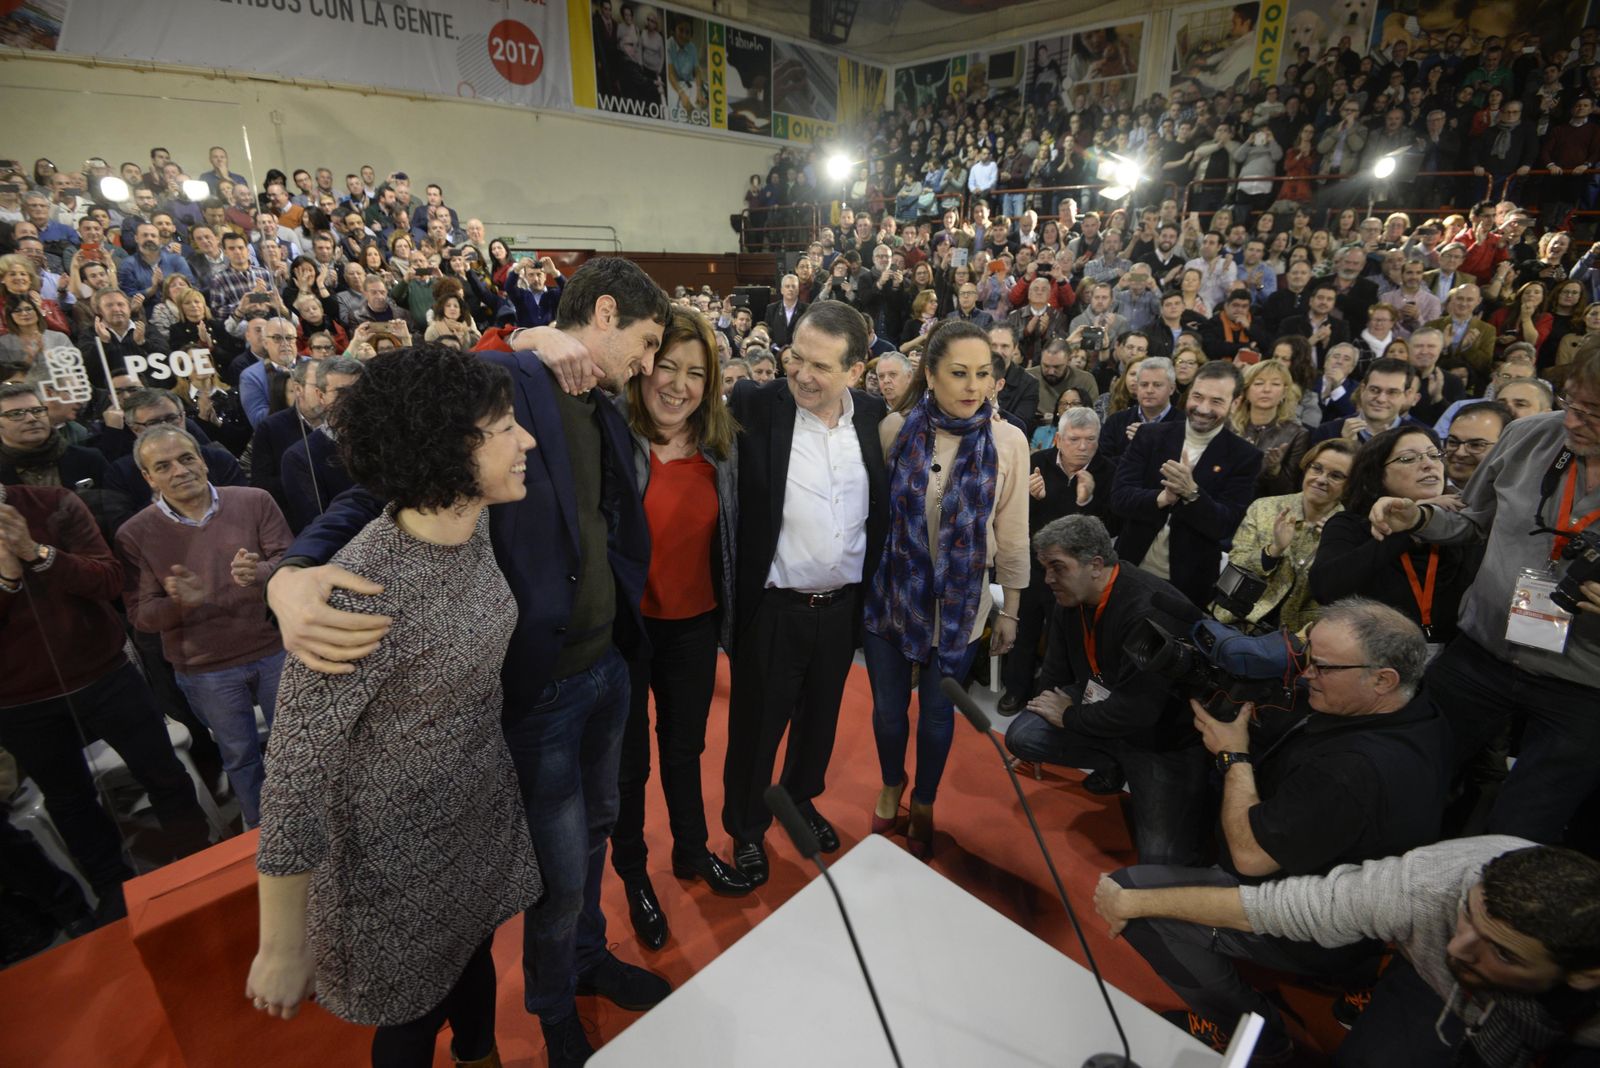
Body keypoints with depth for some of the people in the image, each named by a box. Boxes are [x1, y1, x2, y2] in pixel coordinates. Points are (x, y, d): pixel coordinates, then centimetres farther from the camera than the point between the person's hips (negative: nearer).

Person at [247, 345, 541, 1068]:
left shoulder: (473, 524, -12)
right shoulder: (364, 590, -33)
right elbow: (294, 773, -24)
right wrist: (283, 950, -15)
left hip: (486, 811, 7)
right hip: (404, 852, -6)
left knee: (474, 954, 31)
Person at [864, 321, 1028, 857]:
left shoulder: (1008, 441, -8)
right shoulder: (895, 429, -9)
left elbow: (1012, 534, -2)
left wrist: (1010, 611, 2)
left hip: (959, 605, 0)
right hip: (890, 597, 1)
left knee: (938, 711, 16)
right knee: (888, 706, 16)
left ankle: (924, 804, 43)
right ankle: (891, 787, 46)